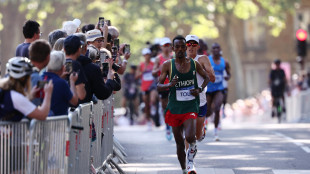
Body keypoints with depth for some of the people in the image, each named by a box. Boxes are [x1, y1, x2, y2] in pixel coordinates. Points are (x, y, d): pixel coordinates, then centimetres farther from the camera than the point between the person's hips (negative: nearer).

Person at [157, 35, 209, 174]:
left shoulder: (194, 64, 3)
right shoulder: (168, 65, 0)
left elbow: (206, 77, 18)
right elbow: (159, 86, 1)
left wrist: (200, 89, 0)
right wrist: (170, 85, -19)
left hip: (190, 106, -1)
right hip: (174, 108, 1)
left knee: (190, 137, -22)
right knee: (179, 142, 8)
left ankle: (191, 160, 5)